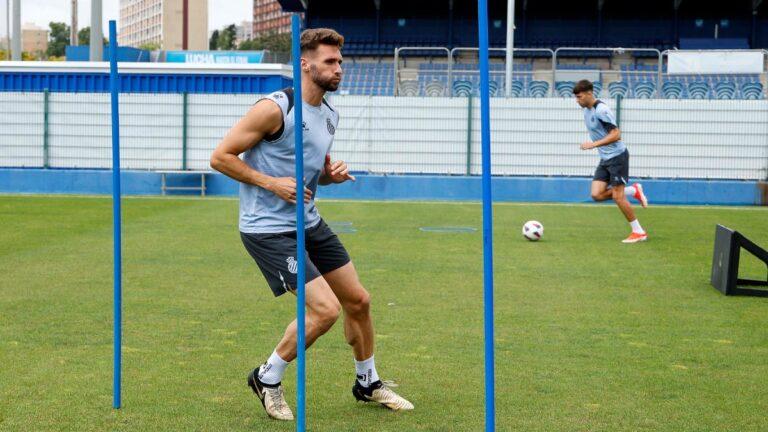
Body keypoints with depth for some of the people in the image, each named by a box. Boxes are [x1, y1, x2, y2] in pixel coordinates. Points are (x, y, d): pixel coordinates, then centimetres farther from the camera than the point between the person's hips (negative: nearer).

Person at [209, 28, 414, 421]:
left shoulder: (329, 115, 9)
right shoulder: (275, 108, -17)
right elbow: (220, 157, -16)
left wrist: (330, 174, 1)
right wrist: (272, 183, -21)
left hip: (309, 223, 9)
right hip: (268, 229, -9)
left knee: (358, 301, 11)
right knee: (326, 309, -16)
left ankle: (368, 382, 33)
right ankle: (267, 378, 6)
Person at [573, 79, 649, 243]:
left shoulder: (601, 110, -20)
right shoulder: (587, 110, 9)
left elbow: (616, 134, -24)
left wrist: (594, 144, -27)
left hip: (617, 156, -9)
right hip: (605, 159, 9)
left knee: (617, 196, -9)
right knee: (597, 195, -4)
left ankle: (639, 232, 4)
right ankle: (634, 191, 15)